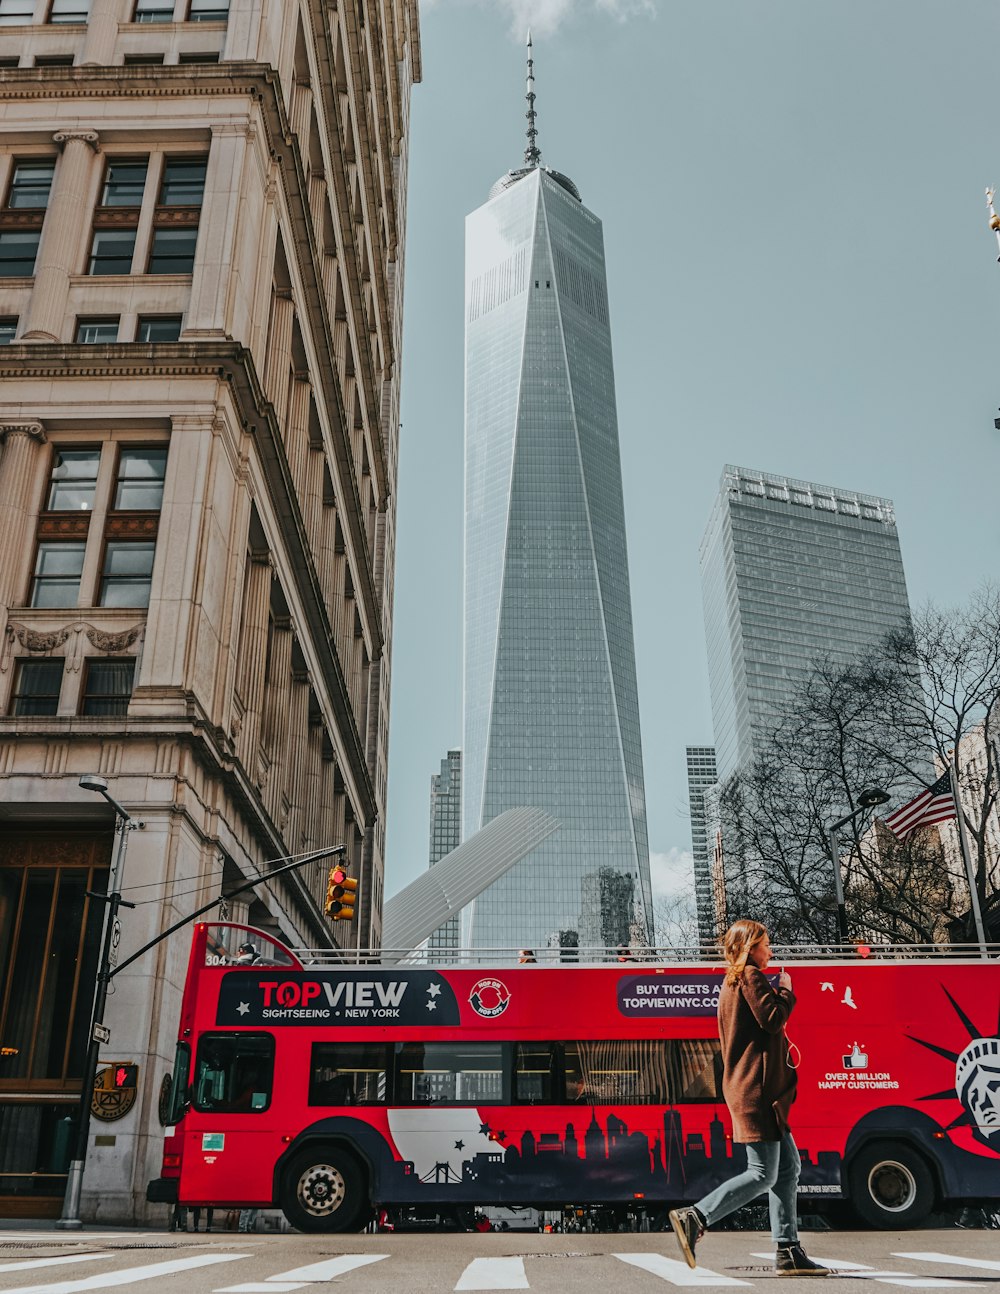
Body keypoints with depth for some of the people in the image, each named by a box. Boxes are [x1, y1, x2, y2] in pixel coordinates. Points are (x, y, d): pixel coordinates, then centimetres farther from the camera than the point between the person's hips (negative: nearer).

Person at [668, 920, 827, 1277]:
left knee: (788, 1167, 11)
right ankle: (695, 1217, -13)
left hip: (746, 1085, 10)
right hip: (755, 1089, -10)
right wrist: (786, 990, -3)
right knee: (763, 1174, -10)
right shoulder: (750, 976, -8)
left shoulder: (732, 981, 21)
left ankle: (788, 1252, 11)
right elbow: (773, 1017, -17)